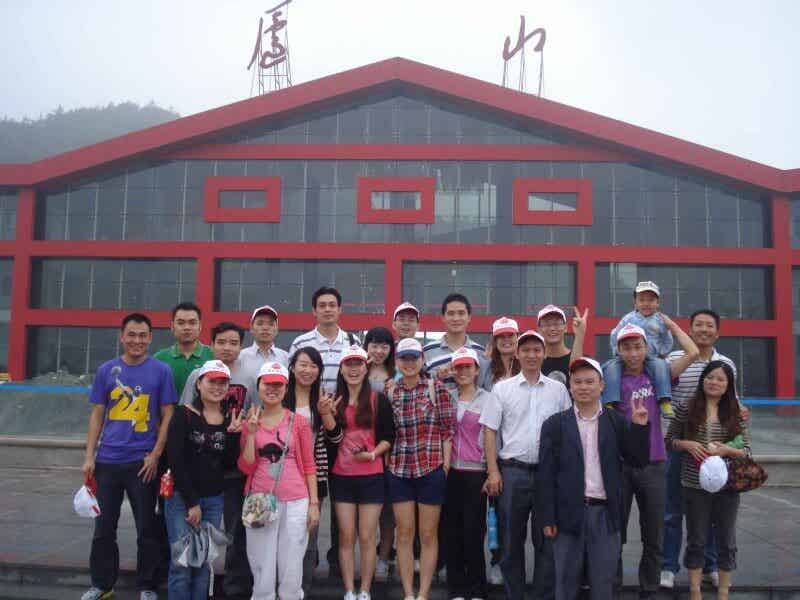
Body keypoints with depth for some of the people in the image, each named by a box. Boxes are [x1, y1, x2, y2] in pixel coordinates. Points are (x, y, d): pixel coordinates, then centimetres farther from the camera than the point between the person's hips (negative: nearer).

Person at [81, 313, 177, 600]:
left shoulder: (161, 371, -2)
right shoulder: (106, 370, 5)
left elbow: (167, 417, -1)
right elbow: (97, 415, 8)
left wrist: (155, 455, -9)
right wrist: (89, 457, 2)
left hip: (143, 462, -2)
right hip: (108, 460, 3)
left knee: (146, 528, 7)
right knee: (103, 527, 12)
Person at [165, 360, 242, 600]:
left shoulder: (230, 420, 6)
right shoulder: (184, 415, -6)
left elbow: (230, 464, 2)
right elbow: (175, 461, -10)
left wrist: (234, 434, -12)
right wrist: (192, 502, -10)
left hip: (214, 500, 4)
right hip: (181, 497, -4)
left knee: (203, 564, 8)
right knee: (182, 563, -3)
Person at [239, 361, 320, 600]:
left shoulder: (299, 422, 3)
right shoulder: (249, 422, 6)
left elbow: (309, 465, 5)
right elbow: (246, 467, 0)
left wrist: (314, 503, 0)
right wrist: (251, 433, -9)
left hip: (295, 502, -1)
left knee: (291, 567, 3)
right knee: (262, 568, 4)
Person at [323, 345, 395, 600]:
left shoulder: (379, 400, -4)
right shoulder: (335, 401, 4)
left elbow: (389, 437, -1)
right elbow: (332, 438, 4)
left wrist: (372, 454, -16)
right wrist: (326, 415, -12)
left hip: (371, 477, -2)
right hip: (341, 477, 2)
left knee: (366, 538, 4)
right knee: (346, 537, 7)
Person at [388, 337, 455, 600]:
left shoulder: (437, 387, -2)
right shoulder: (391, 393, 6)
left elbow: (448, 429, -3)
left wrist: (446, 464, -7)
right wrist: (386, 462, 3)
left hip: (431, 469, -2)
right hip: (399, 470, 3)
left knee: (428, 535, 7)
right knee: (404, 534, 8)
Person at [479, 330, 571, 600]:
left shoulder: (558, 389, 6)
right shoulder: (502, 388, 3)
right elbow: (489, 430, 2)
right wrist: (493, 472, -5)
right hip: (512, 472, 0)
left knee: (547, 540, 8)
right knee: (511, 540, 8)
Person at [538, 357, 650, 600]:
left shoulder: (617, 422, 5)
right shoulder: (555, 424, 0)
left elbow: (638, 460, 1)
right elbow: (546, 474, -1)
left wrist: (639, 427, -12)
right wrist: (547, 518, -5)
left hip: (605, 512, 1)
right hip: (569, 513, -1)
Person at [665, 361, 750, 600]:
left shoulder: (736, 414, 1)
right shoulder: (686, 409, -2)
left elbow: (746, 451, 3)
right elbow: (669, 440, 4)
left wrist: (727, 450, -16)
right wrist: (687, 444, -14)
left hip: (727, 486, 1)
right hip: (695, 486, -1)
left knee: (726, 540, 12)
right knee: (696, 540, 9)